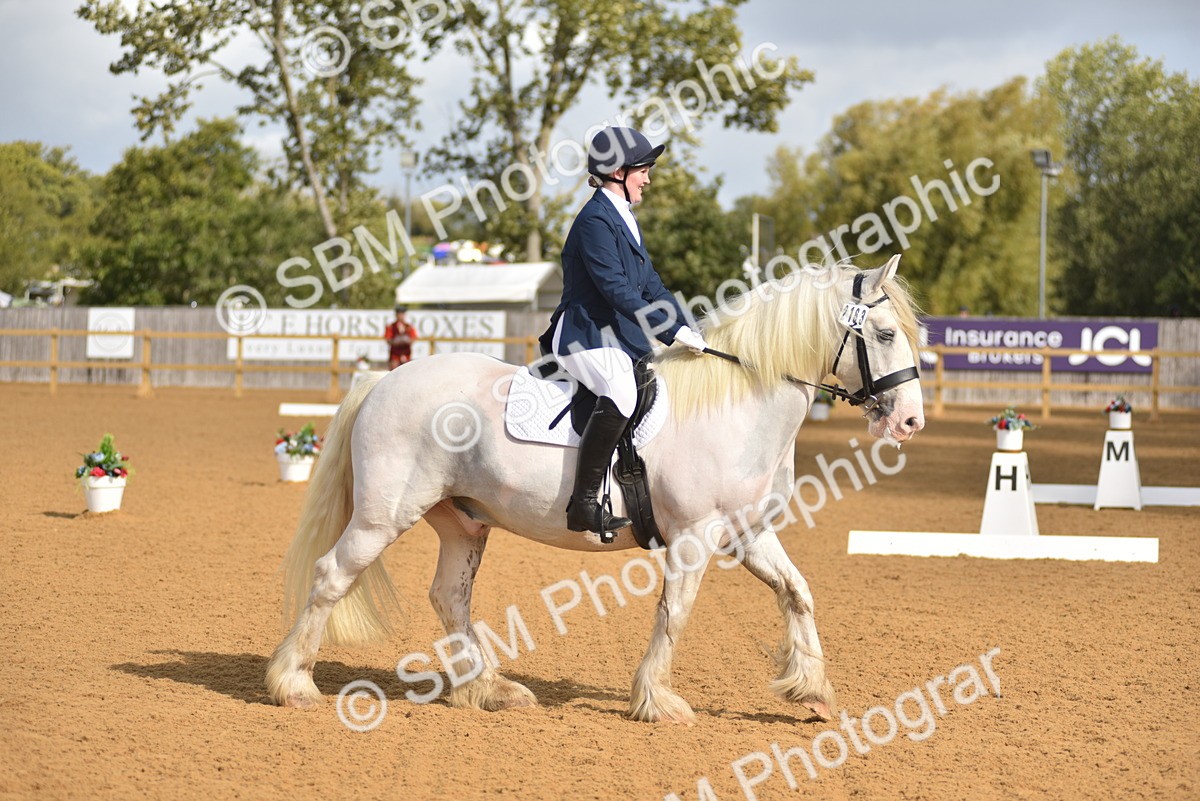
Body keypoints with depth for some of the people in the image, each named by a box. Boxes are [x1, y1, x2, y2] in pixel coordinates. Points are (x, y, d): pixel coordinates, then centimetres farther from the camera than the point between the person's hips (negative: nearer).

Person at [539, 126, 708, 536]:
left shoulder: (624, 220, 18)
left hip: (622, 338, 11)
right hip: (586, 339, -11)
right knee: (621, 394, -37)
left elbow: (650, 285, 17)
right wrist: (673, 331, -24)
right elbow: (616, 289, -22)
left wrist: (689, 332, 5)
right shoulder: (595, 220, -13)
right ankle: (584, 504, -37)